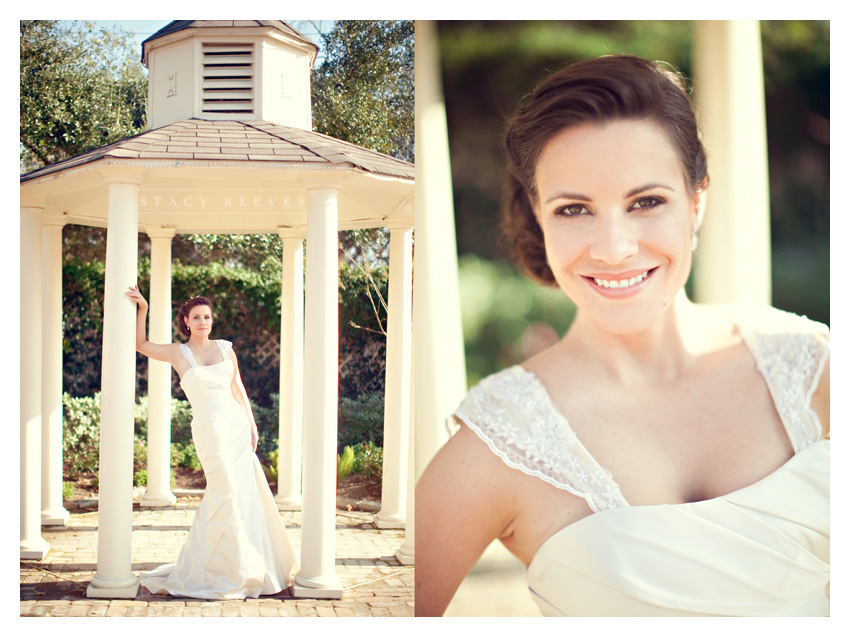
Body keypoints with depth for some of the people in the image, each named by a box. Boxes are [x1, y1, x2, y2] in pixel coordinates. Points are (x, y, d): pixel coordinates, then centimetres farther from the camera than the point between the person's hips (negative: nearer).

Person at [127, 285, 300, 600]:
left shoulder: (224, 348, 10)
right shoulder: (179, 353, 1)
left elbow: (238, 387, 14)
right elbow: (141, 344, 3)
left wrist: (251, 423, 9)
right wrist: (142, 308, -7)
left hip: (237, 426, 5)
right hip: (209, 430, -5)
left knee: (246, 494, 8)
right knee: (227, 495, -7)